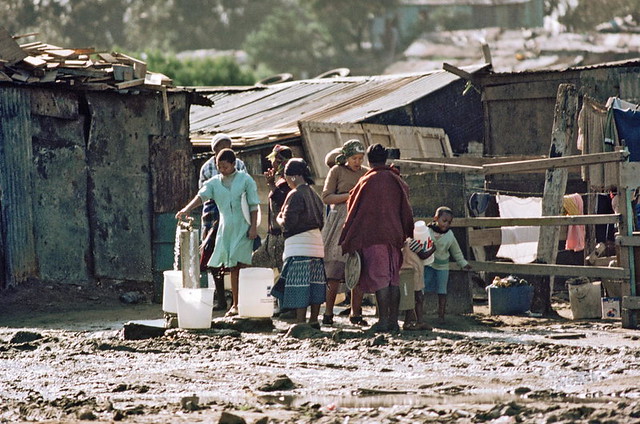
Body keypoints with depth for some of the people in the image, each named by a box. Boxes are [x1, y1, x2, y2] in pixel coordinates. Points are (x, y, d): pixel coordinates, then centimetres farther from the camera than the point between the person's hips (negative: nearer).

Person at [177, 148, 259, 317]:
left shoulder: (245, 180, 1)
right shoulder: (214, 182, 8)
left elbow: (253, 206, 1)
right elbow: (202, 195, -9)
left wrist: (253, 227, -7)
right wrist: (187, 209, -26)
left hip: (243, 228, -4)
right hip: (225, 229, 4)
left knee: (241, 265, -11)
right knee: (232, 268, 6)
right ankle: (236, 304, 11)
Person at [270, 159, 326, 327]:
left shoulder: (295, 195, -11)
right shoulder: (313, 194, 15)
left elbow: (288, 223, -15)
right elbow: (321, 221, 18)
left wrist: (279, 219, 3)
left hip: (299, 245, -9)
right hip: (317, 244, 9)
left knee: (299, 287, -7)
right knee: (315, 284, 10)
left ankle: (300, 322, -9)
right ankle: (314, 321, 14)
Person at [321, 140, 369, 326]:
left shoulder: (367, 173, 16)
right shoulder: (337, 171, 5)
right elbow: (326, 197, -1)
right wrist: (349, 196, -12)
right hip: (340, 222, -3)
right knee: (335, 270, -9)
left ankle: (356, 313, 0)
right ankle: (328, 312, -5)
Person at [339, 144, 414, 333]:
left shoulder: (367, 181, -6)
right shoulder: (397, 181, 9)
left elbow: (354, 210, -3)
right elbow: (406, 211, 12)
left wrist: (347, 240, 1)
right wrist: (406, 236, 19)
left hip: (373, 236, -5)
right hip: (395, 235, 5)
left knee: (379, 278, -6)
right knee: (393, 278, 7)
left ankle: (383, 320, -10)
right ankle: (393, 320, 6)